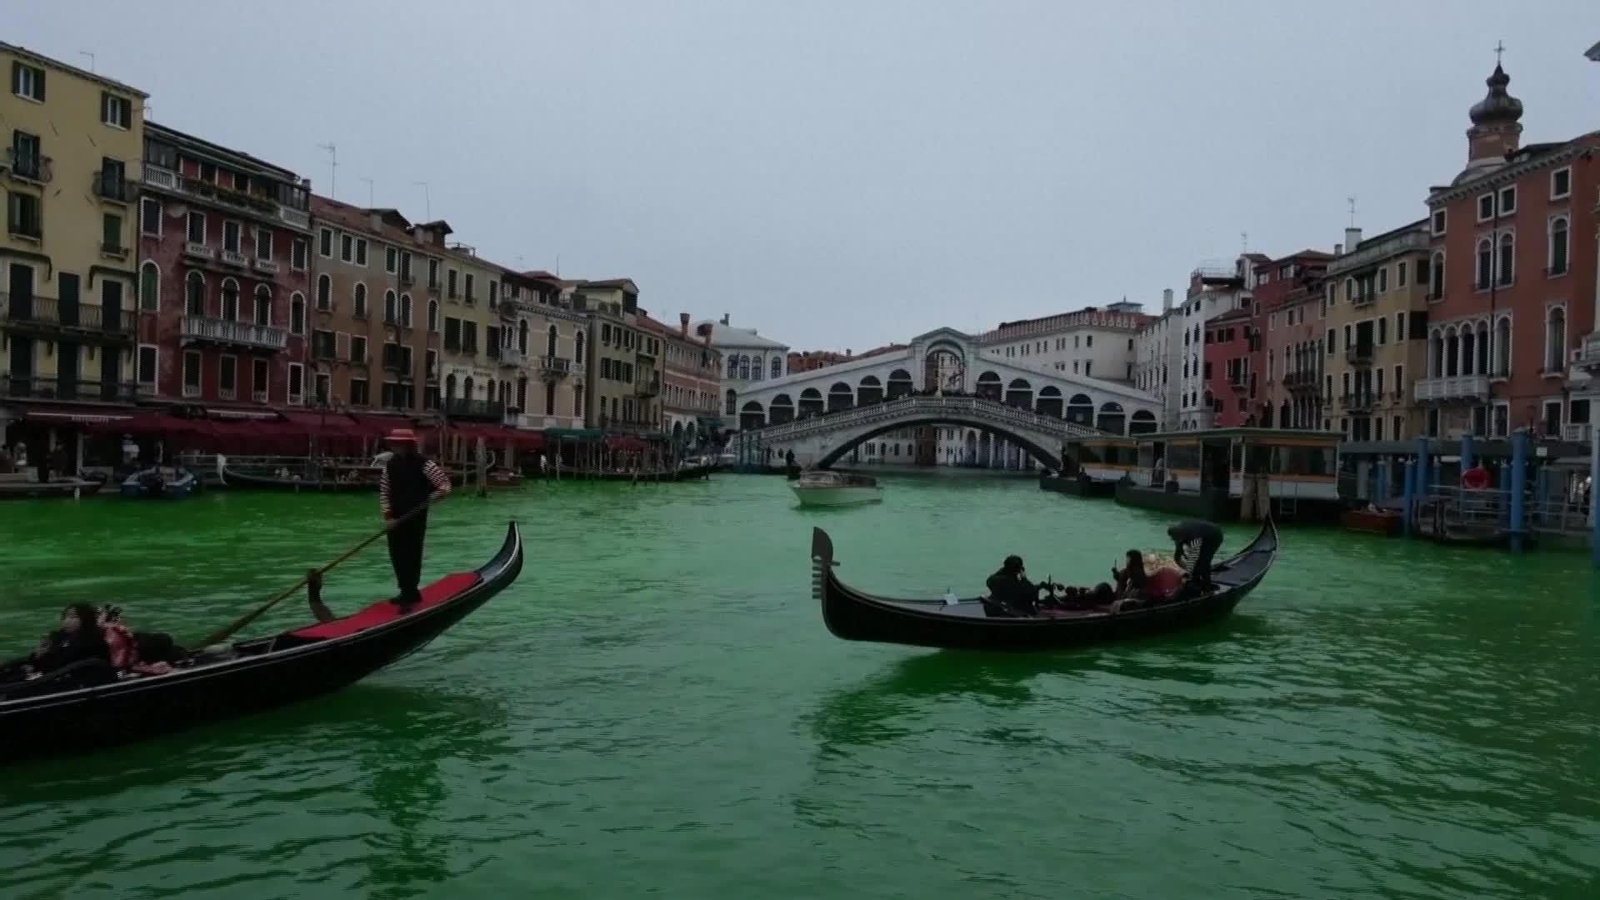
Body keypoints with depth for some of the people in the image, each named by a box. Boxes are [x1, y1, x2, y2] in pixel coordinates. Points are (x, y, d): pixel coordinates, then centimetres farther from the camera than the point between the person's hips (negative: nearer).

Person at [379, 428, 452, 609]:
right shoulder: (390, 465, 6)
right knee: (396, 556, 10)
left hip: (416, 519, -6)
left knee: (411, 556, -6)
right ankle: (408, 592, 25)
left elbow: (444, 483, -8)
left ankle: (409, 596, -2)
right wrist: (387, 516, -2)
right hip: (395, 519, 6)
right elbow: (384, 492, 8)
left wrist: (431, 496, -26)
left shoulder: (423, 464, -10)